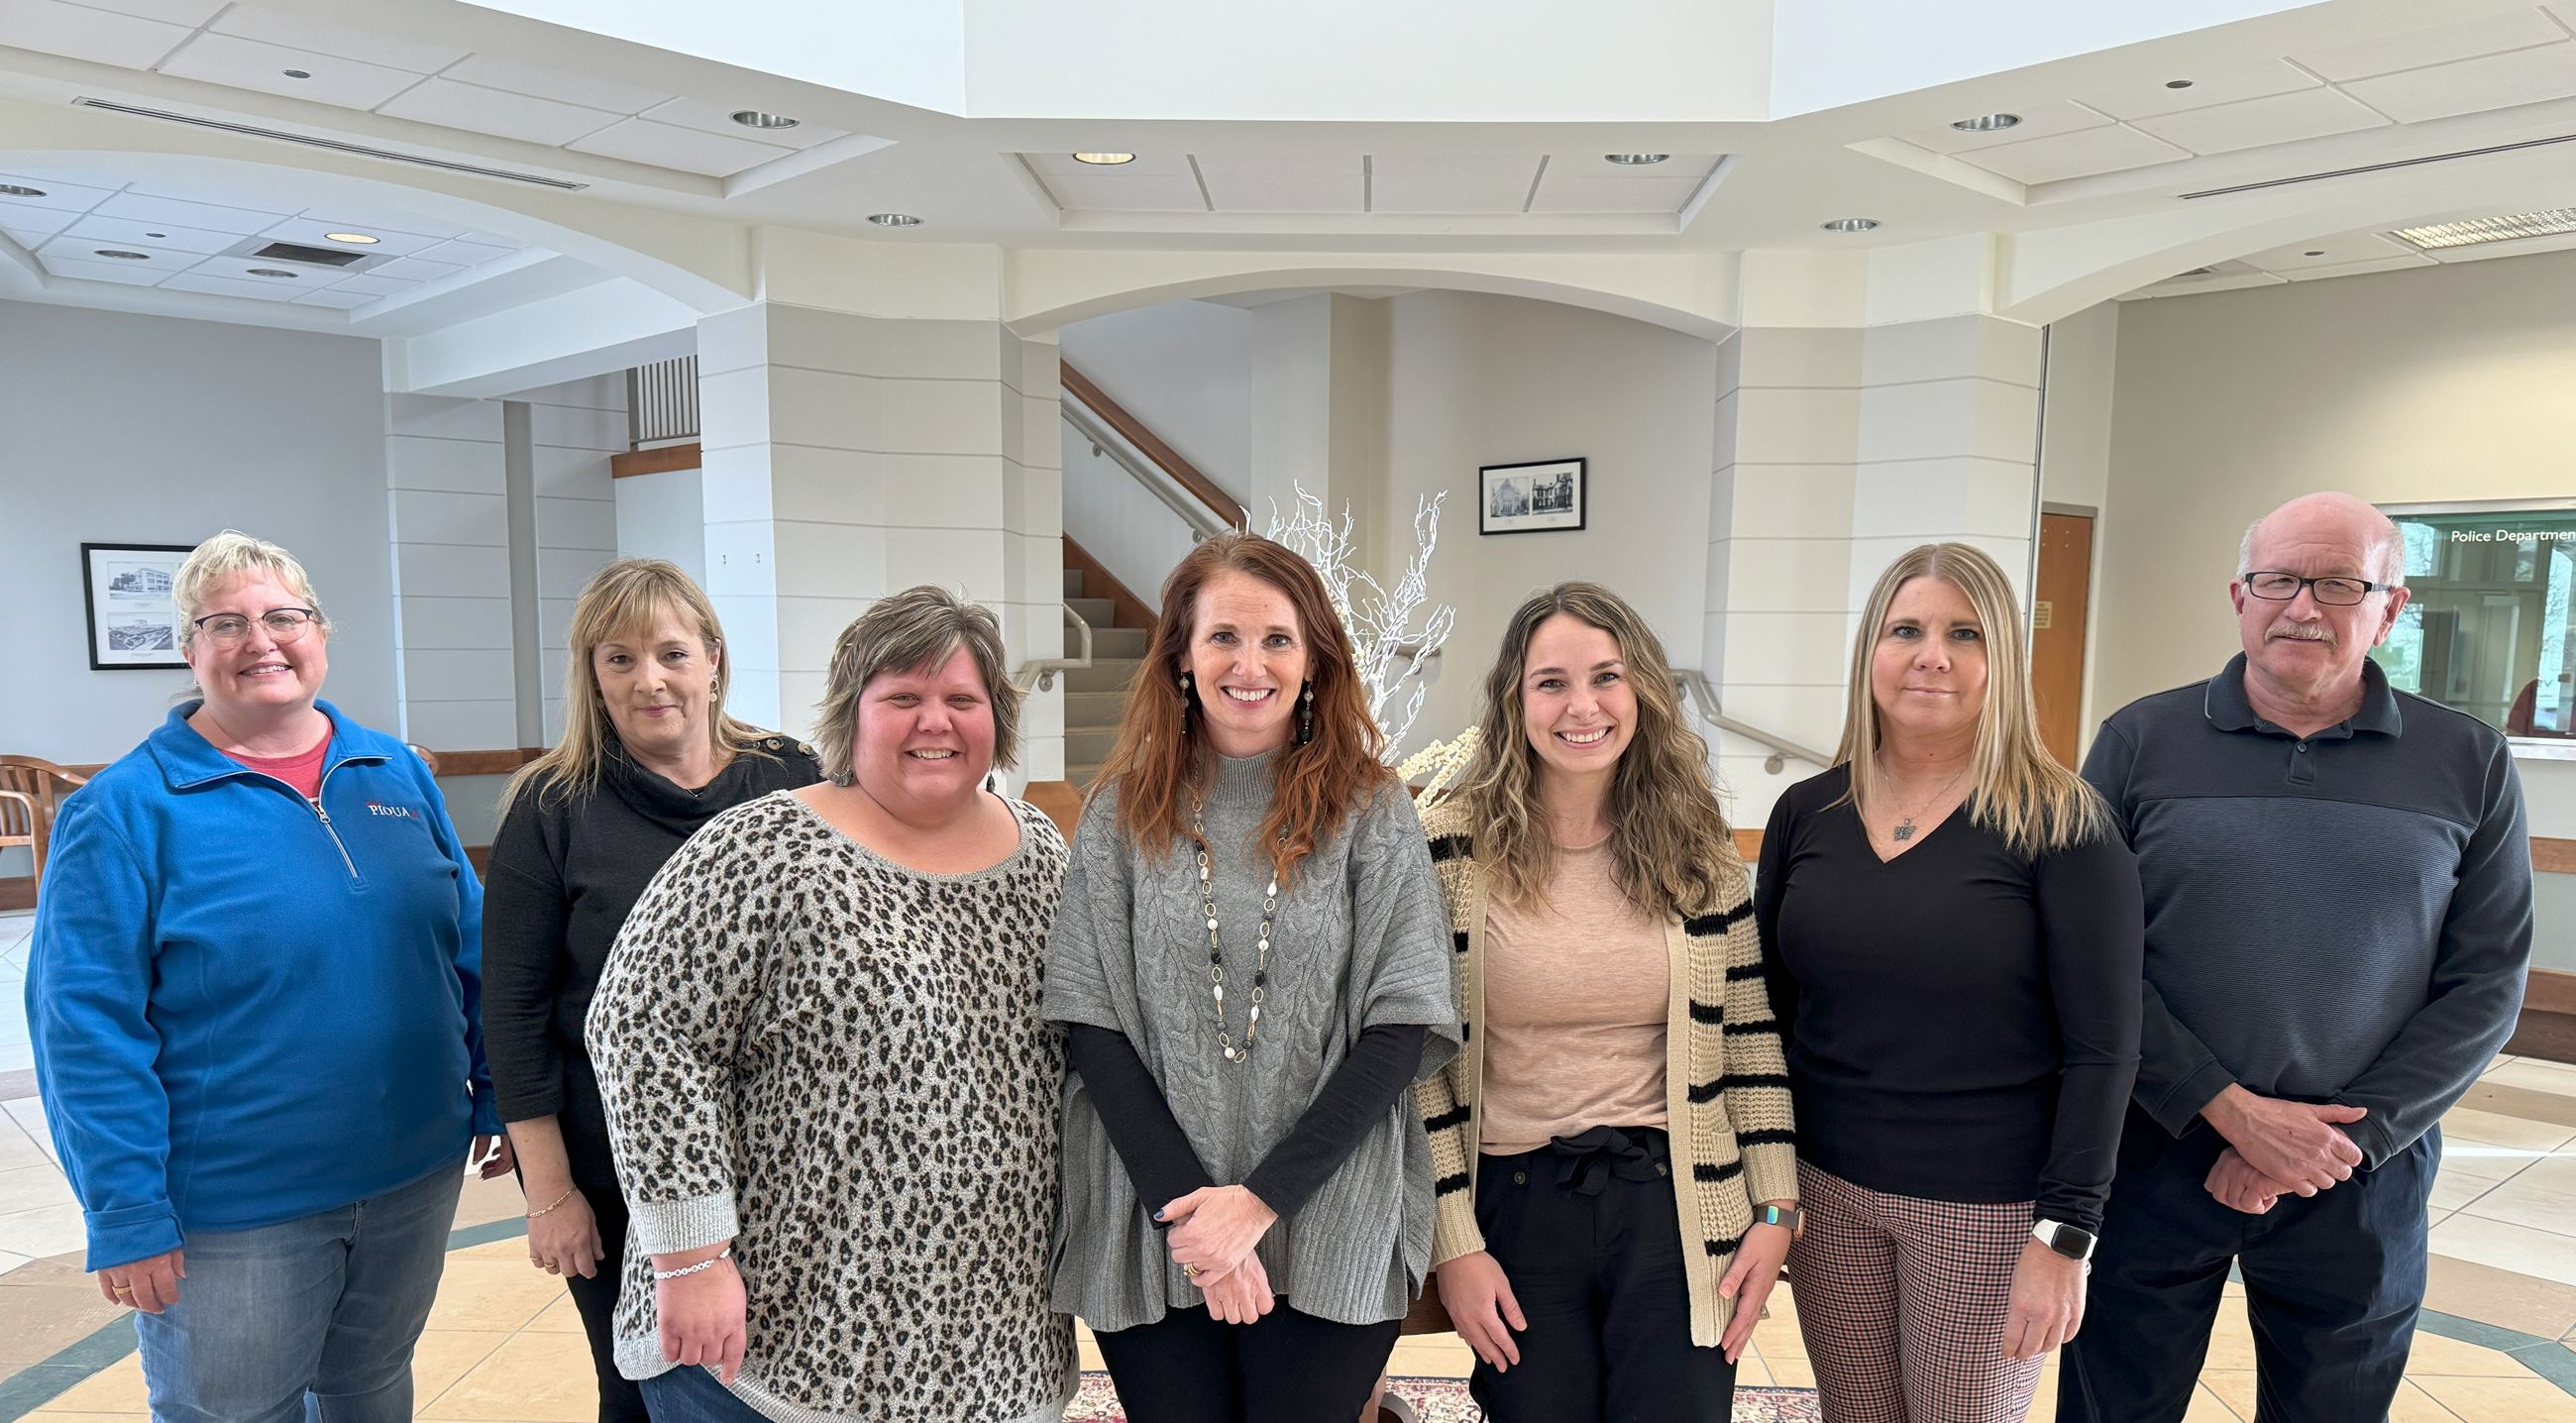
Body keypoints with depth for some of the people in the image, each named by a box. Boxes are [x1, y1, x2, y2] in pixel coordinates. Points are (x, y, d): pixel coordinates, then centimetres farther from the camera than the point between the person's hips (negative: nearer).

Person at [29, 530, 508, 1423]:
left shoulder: (398, 775, 3)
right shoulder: (126, 810, -10)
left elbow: (473, 953, 8)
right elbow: (88, 1032, -13)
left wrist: (498, 1097, 7)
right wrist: (126, 1215, -15)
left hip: (414, 1180, 4)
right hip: (232, 1213, -4)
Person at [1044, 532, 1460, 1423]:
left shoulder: (1372, 812, -2)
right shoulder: (1122, 812, 1)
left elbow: (1402, 1025, -6)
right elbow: (1090, 1022, -2)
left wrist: (1261, 1201, -12)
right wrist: (1185, 1208, -11)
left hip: (1329, 1242, -1)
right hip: (1150, 1239, 1)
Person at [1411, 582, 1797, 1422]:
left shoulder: (1699, 849, 1)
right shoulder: (1447, 851, -7)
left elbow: (1750, 1039, 7)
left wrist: (1775, 1211, 3)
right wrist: (1454, 1245, -7)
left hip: (1676, 1206, 2)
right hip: (1513, 1205, -1)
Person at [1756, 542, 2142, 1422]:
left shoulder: (2059, 823, -10)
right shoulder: (1807, 813, 1)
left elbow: (2101, 1048, -11)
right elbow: (1767, 1010, 7)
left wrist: (2063, 1235, -14)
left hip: (1991, 1209, -3)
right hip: (1827, 1191, 3)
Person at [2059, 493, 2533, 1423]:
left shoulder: (2468, 764, 1)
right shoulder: (2142, 741, -3)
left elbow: (2486, 981, -2)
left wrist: (2345, 1139, -11)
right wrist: (2230, 1109, -14)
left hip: (2361, 1174, 1)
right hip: (2154, 1154, -1)